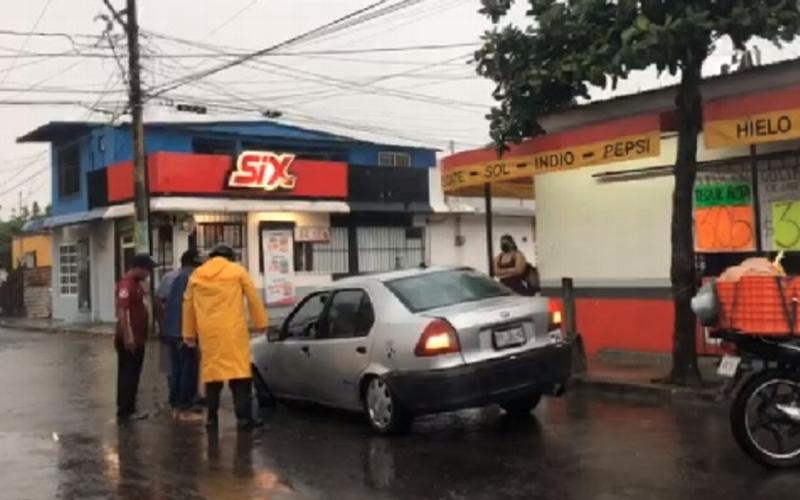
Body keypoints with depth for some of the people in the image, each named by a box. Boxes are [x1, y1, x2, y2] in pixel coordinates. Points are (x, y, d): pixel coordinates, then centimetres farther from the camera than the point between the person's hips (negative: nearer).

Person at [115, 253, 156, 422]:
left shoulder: (137, 283, 15)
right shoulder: (126, 284, -17)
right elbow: (121, 311, -24)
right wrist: (127, 337, -27)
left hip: (138, 338, 10)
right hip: (129, 340, -10)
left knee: (133, 374, 14)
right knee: (127, 375, -4)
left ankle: (130, 409, 20)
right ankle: (124, 411, 2)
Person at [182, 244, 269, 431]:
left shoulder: (196, 275, 14)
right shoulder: (237, 271, 5)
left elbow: (188, 305, 16)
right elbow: (253, 298, 4)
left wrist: (189, 333, 24)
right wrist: (261, 323, 10)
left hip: (208, 332, 3)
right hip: (232, 330, -3)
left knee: (211, 371, 10)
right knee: (239, 370, -2)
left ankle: (212, 417, 12)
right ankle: (244, 417, -7)